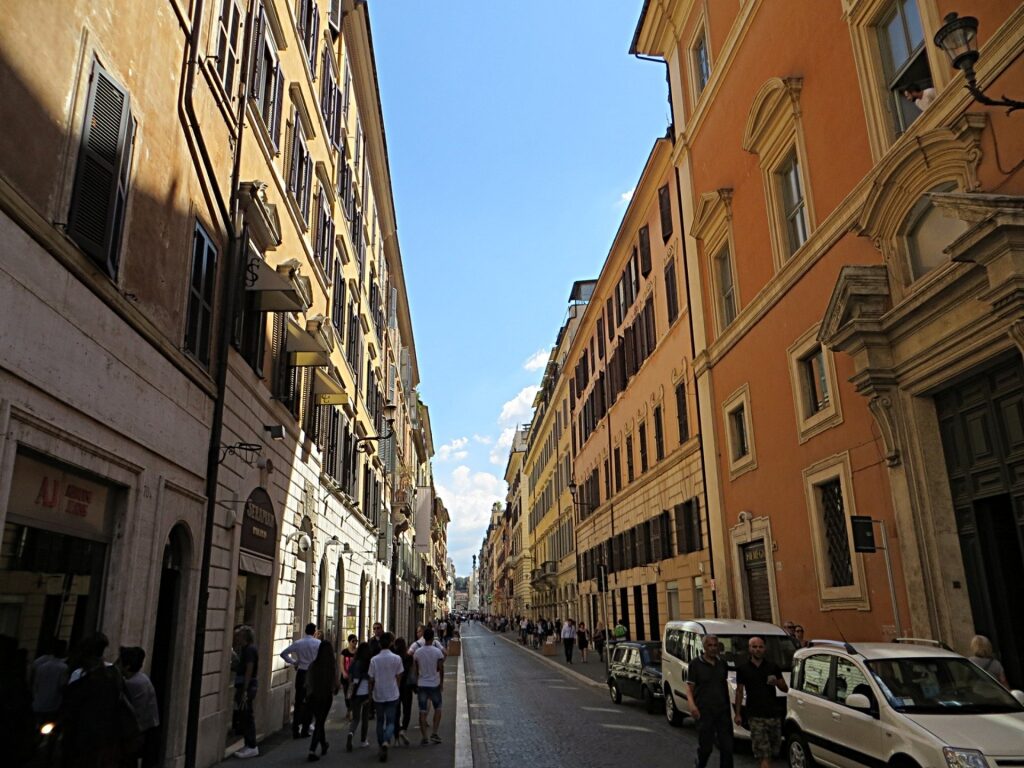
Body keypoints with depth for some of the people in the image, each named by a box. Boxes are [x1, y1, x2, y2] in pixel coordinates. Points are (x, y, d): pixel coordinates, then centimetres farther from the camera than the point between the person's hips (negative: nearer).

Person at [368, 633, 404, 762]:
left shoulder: (374, 660, -8)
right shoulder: (396, 659, -9)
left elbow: (371, 680, -3)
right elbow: (398, 678, -1)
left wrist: (370, 693, 11)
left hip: (378, 695, 1)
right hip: (392, 695, -1)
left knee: (380, 721, 17)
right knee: (390, 722, 5)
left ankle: (380, 746, 22)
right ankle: (386, 742, -20)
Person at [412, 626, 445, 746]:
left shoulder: (417, 652, -4)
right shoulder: (438, 651, -11)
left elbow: (416, 670, 3)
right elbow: (441, 669, -7)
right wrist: (442, 683, 5)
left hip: (421, 684, 2)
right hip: (434, 684, -1)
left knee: (422, 711, 7)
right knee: (437, 708, 15)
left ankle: (424, 737, 6)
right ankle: (435, 733, 7)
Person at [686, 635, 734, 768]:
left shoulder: (722, 663, 9)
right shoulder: (696, 664, -5)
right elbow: (689, 687, -6)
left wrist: (728, 704, 16)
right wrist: (692, 705, -22)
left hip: (723, 710, 4)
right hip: (704, 711, -4)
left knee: (727, 746, 2)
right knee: (705, 746, 3)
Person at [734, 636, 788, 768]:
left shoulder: (773, 666, 7)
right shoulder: (743, 668, 4)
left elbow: (785, 689, 12)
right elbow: (739, 691, 9)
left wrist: (777, 682, -10)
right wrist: (738, 713, 5)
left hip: (774, 714, 3)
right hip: (755, 716, -2)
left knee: (771, 752, 10)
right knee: (764, 754, -9)